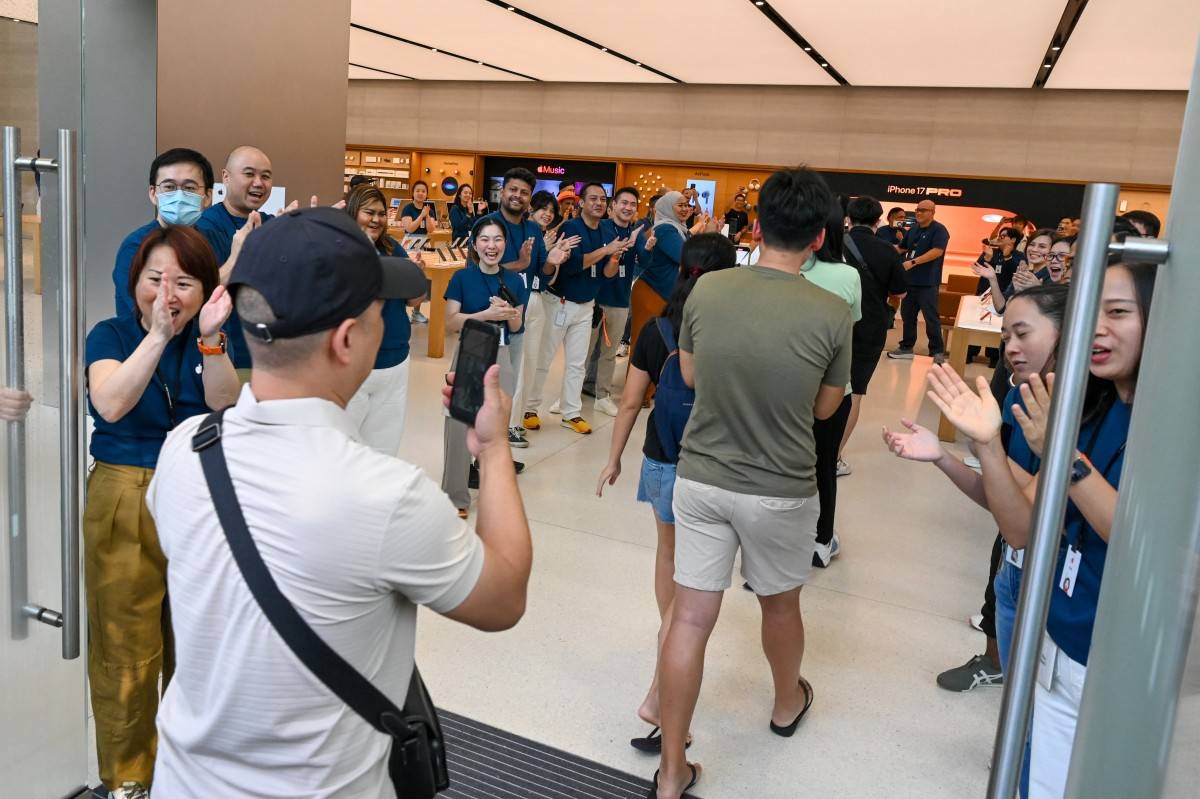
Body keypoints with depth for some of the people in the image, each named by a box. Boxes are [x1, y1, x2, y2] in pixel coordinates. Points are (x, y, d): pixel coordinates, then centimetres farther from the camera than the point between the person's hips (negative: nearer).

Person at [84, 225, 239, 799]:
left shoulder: (210, 337, 3)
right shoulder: (111, 335, -4)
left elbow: (225, 405, -15)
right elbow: (109, 405, -23)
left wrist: (210, 338, -29)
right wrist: (159, 335, -32)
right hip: (125, 504, -2)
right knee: (127, 645, 6)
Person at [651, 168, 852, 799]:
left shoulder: (706, 290, -9)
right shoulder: (832, 315, -14)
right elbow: (825, 408, 0)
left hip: (700, 478, 1)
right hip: (780, 491, -1)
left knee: (690, 618, 7)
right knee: (780, 605, 23)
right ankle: (787, 704, 51)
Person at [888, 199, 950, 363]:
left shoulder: (939, 230, -8)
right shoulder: (913, 230, 14)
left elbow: (937, 251, -21)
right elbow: (903, 248, 26)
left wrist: (913, 262, -26)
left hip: (928, 282, -7)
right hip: (910, 280, 7)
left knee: (931, 318, -4)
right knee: (907, 315, 11)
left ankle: (937, 351, 4)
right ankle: (906, 348, 21)